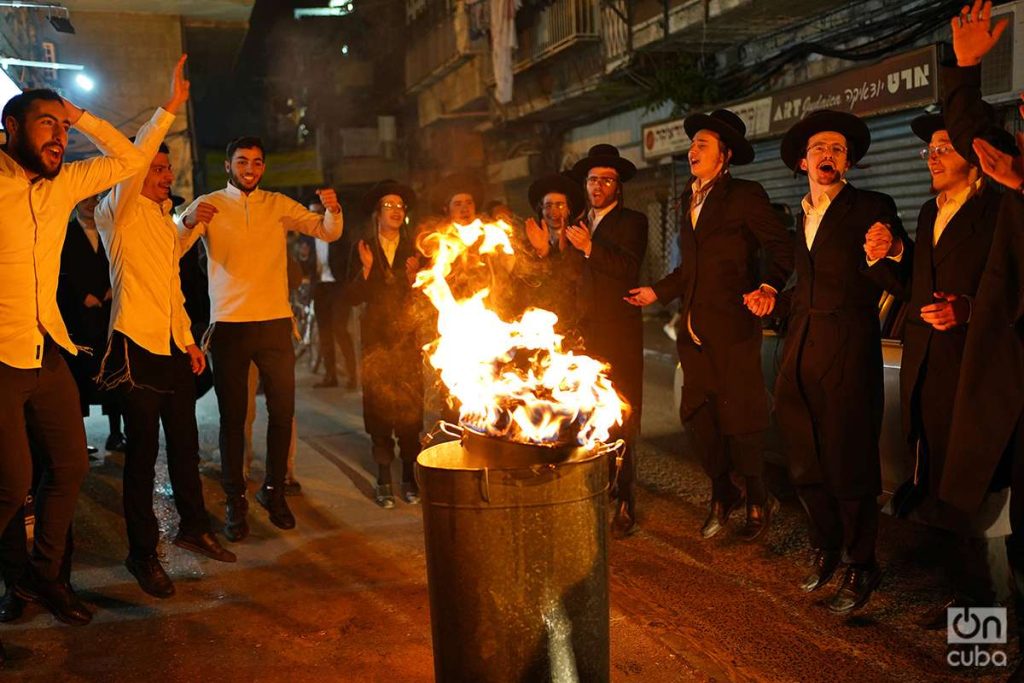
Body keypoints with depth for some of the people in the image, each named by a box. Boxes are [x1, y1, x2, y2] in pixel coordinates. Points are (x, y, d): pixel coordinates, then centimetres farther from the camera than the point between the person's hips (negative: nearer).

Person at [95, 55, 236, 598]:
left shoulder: (165, 221, 18)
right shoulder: (119, 212, -4)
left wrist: (189, 341, 16)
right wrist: (171, 106, -26)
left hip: (174, 346, 7)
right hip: (137, 345, -7)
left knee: (184, 442, 14)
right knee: (143, 451, -1)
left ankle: (193, 527, 29)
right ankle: (142, 552, 11)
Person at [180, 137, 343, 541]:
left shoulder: (279, 205, 9)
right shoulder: (208, 205, 3)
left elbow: (327, 232, 3)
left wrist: (333, 210, -19)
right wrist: (188, 222, -31)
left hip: (275, 322, 2)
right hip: (229, 324, -2)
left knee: (283, 410, 7)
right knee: (232, 416, 3)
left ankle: (274, 491, 23)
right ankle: (235, 501, 13)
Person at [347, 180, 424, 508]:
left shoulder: (413, 248, 9)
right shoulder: (363, 248, 6)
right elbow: (353, 297, 0)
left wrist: (413, 278, -13)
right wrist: (365, 269, -14)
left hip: (407, 337, 1)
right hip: (376, 337, -1)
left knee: (410, 408, -2)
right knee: (379, 407, -2)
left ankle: (410, 478, 8)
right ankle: (384, 481, 6)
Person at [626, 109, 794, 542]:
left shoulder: (745, 196, -4)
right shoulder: (689, 201, 18)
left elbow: (782, 247, -9)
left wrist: (769, 287, -26)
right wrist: (657, 292, 18)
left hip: (732, 328, -7)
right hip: (694, 329, 7)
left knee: (739, 417, 0)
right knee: (696, 415, 9)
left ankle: (757, 501, 21)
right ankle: (722, 495, 28)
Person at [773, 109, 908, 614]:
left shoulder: (872, 208, 1)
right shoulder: (799, 217, 19)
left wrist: (893, 251, -26)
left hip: (847, 350, -6)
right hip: (800, 347, 6)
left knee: (849, 460, -2)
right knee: (804, 460, 12)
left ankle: (860, 567, 14)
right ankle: (825, 547, 31)